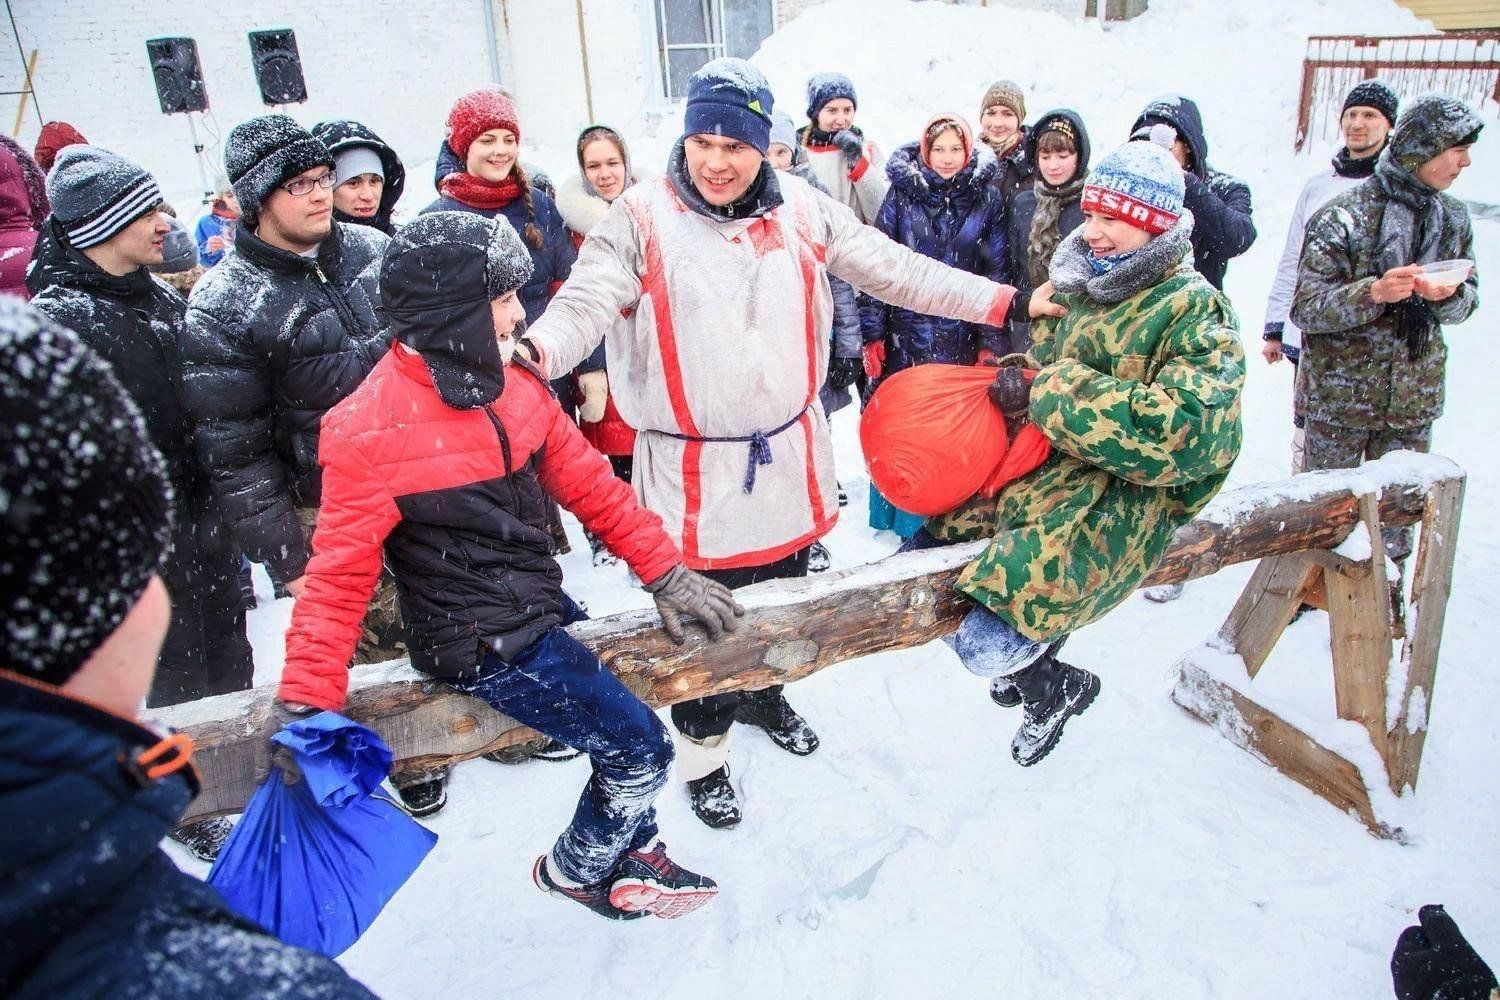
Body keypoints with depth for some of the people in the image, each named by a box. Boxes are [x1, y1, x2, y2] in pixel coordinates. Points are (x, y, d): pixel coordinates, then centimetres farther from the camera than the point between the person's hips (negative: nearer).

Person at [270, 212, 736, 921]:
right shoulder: (372, 432, -20)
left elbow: (586, 481, 5)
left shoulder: (514, 385, 0)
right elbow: (340, 575, -16)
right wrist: (304, 702, -20)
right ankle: (575, 871, 25)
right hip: (480, 645, -7)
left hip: (541, 609, 7)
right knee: (640, 750, -4)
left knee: (626, 741, 18)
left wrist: (665, 571, 3)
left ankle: (633, 850, 46)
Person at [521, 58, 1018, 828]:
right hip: (693, 471, -4)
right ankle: (703, 748, 32)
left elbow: (896, 271, 3)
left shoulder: (801, 211, 1)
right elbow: (586, 301, -19)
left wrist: (1004, 303, -1)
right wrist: (534, 350, -42)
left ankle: (766, 690, 51)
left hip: (791, 458, 4)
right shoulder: (641, 220, -9)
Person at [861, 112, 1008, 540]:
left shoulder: (987, 199, 3)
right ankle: (892, 510, 21)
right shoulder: (903, 192, 1)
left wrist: (991, 343, -1)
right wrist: (872, 332, -5)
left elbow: (996, 272, 3)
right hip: (905, 331, 0)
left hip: (960, 335, 0)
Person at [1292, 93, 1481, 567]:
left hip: (1414, 399, 5)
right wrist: (1373, 293, -29)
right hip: (1340, 395, -5)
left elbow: (1468, 300, 10)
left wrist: (1447, 296, -13)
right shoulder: (1343, 217, -13)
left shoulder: (1454, 218, 5)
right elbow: (1306, 309, -14)